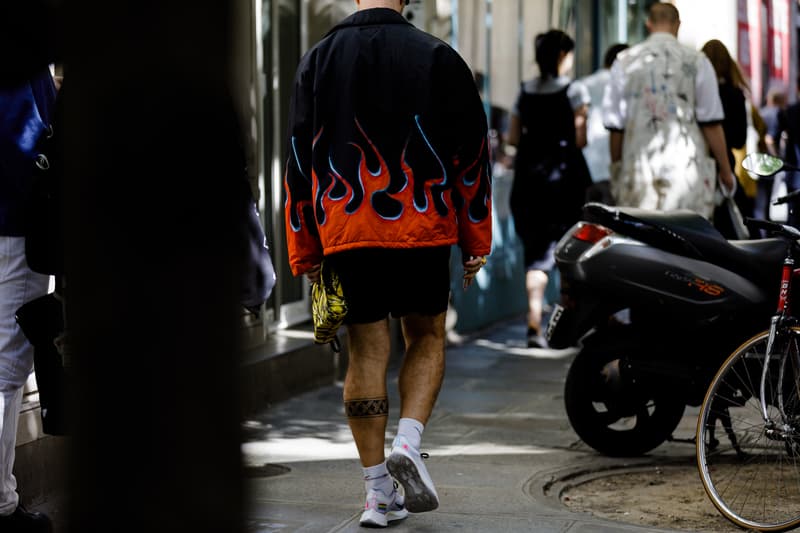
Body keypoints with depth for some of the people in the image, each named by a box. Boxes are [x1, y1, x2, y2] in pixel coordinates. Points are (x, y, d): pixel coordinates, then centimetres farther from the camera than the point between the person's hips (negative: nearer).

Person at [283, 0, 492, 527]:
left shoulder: (318, 60, 5)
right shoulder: (438, 57, -1)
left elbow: (300, 159, 6)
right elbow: (472, 151, 1)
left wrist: (305, 254, 12)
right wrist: (476, 240, 9)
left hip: (345, 229, 1)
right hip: (423, 226, -1)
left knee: (367, 353, 5)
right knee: (427, 337, 17)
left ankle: (379, 492, 7)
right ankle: (409, 443, -4)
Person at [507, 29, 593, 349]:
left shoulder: (525, 93, 7)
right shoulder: (574, 90, -6)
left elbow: (513, 138, 7)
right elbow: (580, 139, -11)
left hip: (528, 178, 4)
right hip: (565, 175, -4)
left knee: (536, 251, 3)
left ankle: (535, 321, -11)